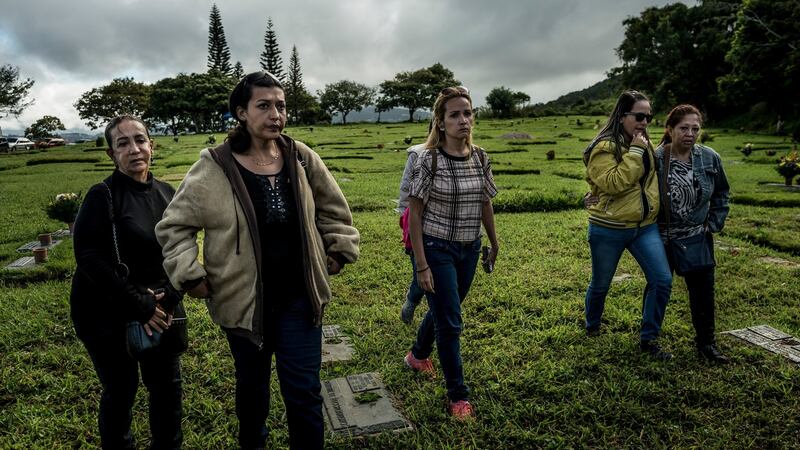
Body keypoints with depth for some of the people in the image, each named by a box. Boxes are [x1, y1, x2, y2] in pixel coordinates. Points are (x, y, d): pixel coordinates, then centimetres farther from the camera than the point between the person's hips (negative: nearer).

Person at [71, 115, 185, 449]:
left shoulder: (168, 194, 3)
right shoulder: (103, 195, -13)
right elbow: (88, 256, -19)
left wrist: (169, 297, -9)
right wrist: (139, 305, -20)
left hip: (159, 310, 5)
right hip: (106, 313, -5)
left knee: (167, 384, 13)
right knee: (121, 389, 8)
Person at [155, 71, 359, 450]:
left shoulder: (302, 159, -3)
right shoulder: (214, 168, -12)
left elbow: (333, 209, 12)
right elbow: (174, 225, -2)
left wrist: (339, 251, 4)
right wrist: (190, 275, -10)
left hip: (298, 297, 1)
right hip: (243, 299, -1)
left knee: (304, 393, 6)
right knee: (252, 384, 21)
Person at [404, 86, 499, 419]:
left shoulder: (480, 158, -1)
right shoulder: (429, 160, -15)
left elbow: (485, 204, 11)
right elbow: (414, 214, -14)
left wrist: (494, 244, 16)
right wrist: (421, 265, -16)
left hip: (469, 250, 6)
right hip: (437, 249, -5)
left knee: (443, 309, 22)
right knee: (450, 321, 0)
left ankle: (418, 355, 49)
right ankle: (458, 395, 17)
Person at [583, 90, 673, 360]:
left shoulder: (645, 144, 8)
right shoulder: (604, 147, -15)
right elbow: (613, 183, -28)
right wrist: (634, 152, -25)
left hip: (645, 226, 6)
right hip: (608, 229, -6)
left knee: (662, 280, -4)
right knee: (601, 284, 11)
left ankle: (649, 338, 12)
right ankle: (592, 327, 38)